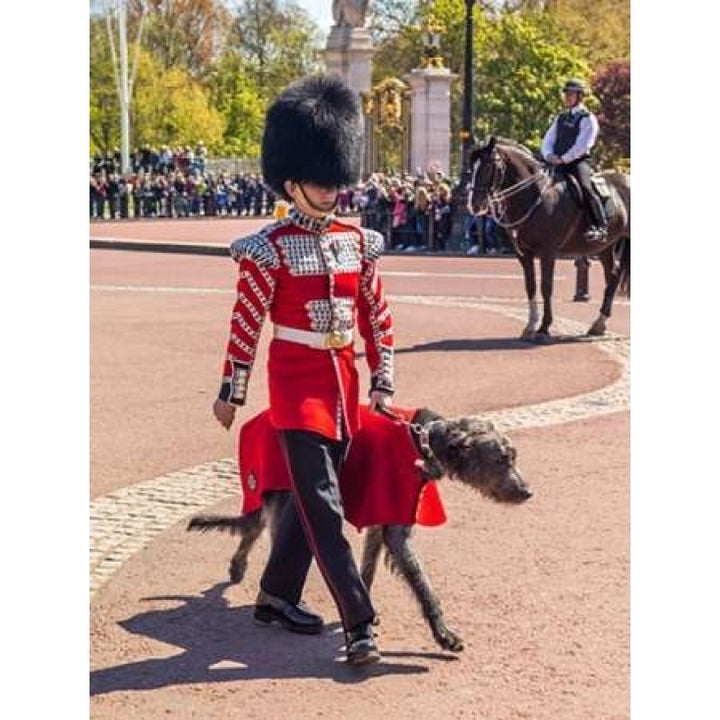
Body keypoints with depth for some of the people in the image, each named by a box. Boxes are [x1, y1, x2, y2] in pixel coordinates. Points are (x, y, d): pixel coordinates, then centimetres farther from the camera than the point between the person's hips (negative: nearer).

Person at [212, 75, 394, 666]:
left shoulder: (359, 242, 7)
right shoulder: (269, 250, -9)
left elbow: (378, 316, 11)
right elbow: (245, 324, -5)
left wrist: (382, 383, 9)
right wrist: (230, 393, -2)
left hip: (344, 382, 6)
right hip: (297, 383, -6)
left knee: (311, 495, 15)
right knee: (323, 505, -10)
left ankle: (276, 596, 32)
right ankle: (360, 625, -10)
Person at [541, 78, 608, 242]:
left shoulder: (587, 118, -1)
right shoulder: (561, 118, 20)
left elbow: (583, 144, -12)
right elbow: (548, 140, 16)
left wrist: (564, 159, -18)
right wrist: (549, 155, -5)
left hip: (578, 162, -7)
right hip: (557, 163, 7)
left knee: (586, 187, -30)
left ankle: (601, 226, -36)